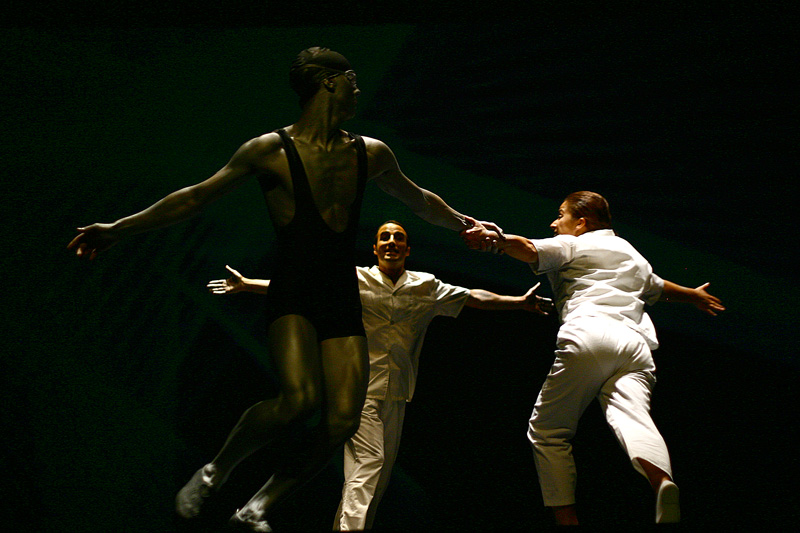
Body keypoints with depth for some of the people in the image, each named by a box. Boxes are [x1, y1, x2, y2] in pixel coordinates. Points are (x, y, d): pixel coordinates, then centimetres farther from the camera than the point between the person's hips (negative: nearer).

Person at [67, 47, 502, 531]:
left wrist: (464, 224, 37)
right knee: (300, 398, -28)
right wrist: (119, 228, -2)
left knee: (342, 424, -10)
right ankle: (215, 471, -2)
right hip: (292, 294, -5)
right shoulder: (272, 150, -1)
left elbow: (417, 199, 32)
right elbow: (196, 197, 1)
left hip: (343, 300, 5)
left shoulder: (371, 154, 13)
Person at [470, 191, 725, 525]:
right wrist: (694, 296, 73)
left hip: (587, 335, -5)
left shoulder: (569, 245, 18)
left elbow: (529, 250, -4)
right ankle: (662, 482, -51)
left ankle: (566, 517, -5)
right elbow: (658, 287, 54)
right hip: (634, 341, 5)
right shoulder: (630, 253, 36)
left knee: (547, 430, 8)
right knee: (631, 418, -19)